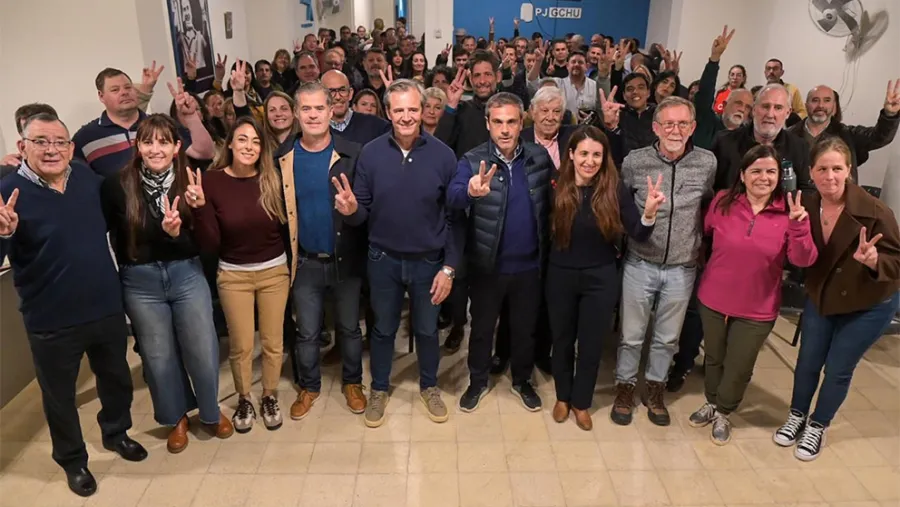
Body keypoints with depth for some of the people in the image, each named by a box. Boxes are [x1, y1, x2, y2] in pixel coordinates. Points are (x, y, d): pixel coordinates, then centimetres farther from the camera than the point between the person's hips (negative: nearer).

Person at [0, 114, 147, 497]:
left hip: (107, 308, 5)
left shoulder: (88, 177, 0)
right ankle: (72, 460, 40)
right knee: (59, 396, 16)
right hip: (51, 322, -4)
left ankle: (116, 433, 50)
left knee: (116, 379, 23)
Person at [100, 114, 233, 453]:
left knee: (202, 350, 8)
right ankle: (176, 418, 37)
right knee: (159, 356, 14)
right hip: (140, 282, 0)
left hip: (187, 275, 0)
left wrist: (177, 233, -25)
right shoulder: (118, 186, -8)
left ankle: (210, 412, 34)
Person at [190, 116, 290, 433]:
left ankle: (270, 398, 35)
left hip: (274, 271, 1)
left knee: (273, 341, 13)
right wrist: (199, 207, -25)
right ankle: (244, 401, 34)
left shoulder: (272, 179, -9)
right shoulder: (212, 181, -12)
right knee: (240, 345, 10)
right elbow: (209, 245, -14)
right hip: (233, 275, -1)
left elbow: (286, 224, -3)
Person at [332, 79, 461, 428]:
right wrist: (350, 210, -28)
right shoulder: (370, 153, -9)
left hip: (428, 261, 0)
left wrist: (449, 267, -8)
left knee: (427, 329, 18)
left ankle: (429, 386, 42)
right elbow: (363, 214, -4)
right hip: (383, 260, 1)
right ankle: (379, 389, 40)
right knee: (383, 329, 18)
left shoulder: (442, 155, -11)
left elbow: (453, 218, -7)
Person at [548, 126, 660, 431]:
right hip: (561, 276, 0)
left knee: (591, 344, 13)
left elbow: (638, 235, -15)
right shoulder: (557, 187, -12)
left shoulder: (615, 189, -12)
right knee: (562, 340, 18)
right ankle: (562, 397, 40)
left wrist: (649, 213, -32)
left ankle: (581, 402, 36)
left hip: (600, 278, 0)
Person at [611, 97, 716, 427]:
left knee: (667, 338, 17)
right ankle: (625, 387, 33)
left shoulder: (707, 163, -6)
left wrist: (700, 243, 9)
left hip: (682, 269, 2)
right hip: (640, 265, -1)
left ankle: (655, 389, 37)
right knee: (632, 335, 11)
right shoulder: (635, 161, -10)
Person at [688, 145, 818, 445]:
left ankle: (723, 413, 38)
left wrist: (800, 226, -32)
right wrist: (704, 263, 6)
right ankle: (711, 404, 46)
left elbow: (803, 261, -20)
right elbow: (703, 234, 9)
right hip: (713, 300, 1)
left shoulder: (788, 212, -12)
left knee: (739, 368, 13)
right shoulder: (723, 202, -9)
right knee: (714, 358, 21)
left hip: (757, 310, -1)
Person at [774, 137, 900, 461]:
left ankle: (818, 426, 32)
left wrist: (872, 259, -41)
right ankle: (797, 416, 38)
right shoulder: (807, 208, -14)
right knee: (807, 363, 14)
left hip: (869, 306, -3)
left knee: (837, 370, 8)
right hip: (820, 300, 4)